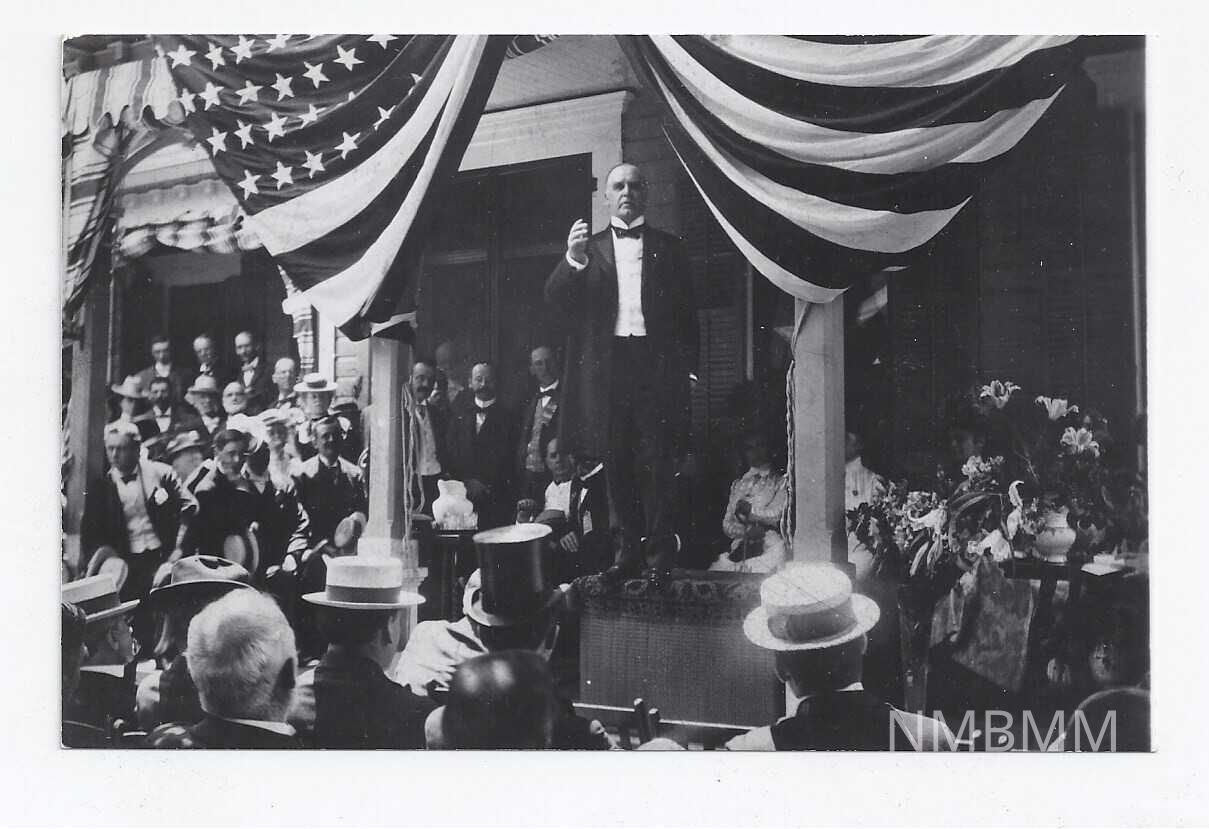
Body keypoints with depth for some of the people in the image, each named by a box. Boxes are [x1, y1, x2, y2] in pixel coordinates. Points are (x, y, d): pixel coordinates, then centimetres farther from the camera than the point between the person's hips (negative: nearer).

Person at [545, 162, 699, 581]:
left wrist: (687, 368, -1)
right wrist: (573, 259, -16)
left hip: (657, 367, -1)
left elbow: (687, 312, 10)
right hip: (606, 369, 2)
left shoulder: (669, 248, 13)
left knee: (657, 464, -6)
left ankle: (661, 554, -2)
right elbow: (555, 300, 2)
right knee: (617, 466, 4)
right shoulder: (589, 248, 14)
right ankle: (629, 551, 9)